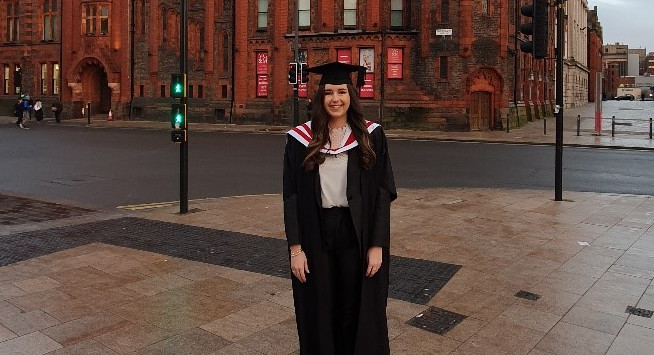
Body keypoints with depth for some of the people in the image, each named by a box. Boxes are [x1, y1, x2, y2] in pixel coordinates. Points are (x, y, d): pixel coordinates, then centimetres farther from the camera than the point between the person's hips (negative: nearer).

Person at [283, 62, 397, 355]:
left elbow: (383, 193, -2)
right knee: (319, 313, 11)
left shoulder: (371, 136, -1)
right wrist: (295, 247, -6)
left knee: (357, 310, 10)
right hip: (316, 235, 1)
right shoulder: (301, 139, 0)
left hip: (357, 235, 0)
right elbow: (291, 196, 0)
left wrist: (377, 245, -8)